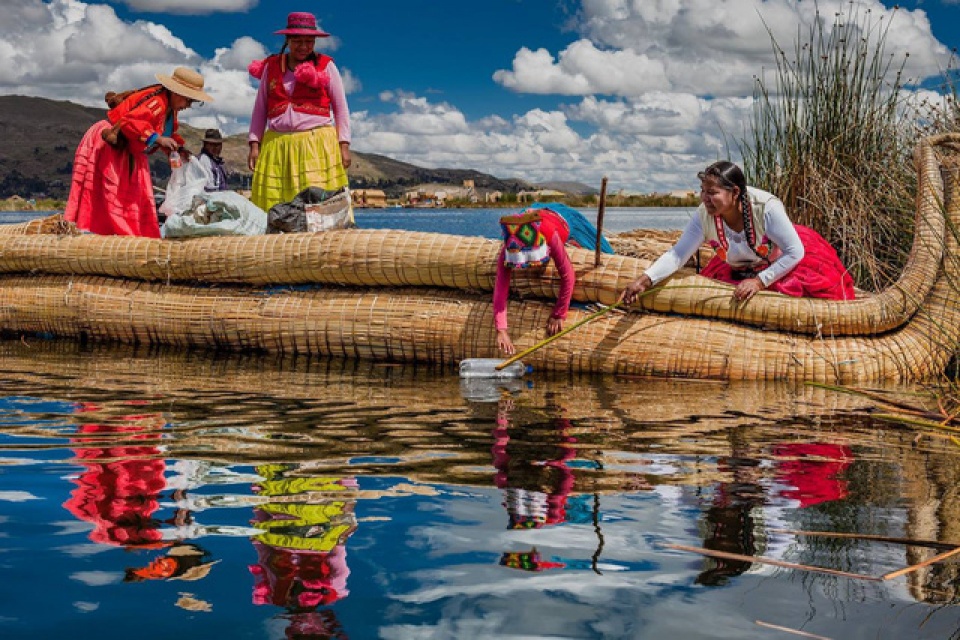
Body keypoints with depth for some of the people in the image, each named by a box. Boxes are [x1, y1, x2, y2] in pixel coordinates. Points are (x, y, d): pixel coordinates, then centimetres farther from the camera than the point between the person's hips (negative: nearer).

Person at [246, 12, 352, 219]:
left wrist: (344, 145, -1)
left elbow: (341, 108, 7)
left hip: (317, 145, -2)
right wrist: (254, 145, 7)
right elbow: (260, 109, 16)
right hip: (276, 146, 2)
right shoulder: (271, 67, 14)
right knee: (273, 207, -5)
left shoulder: (326, 66, 8)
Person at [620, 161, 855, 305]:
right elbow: (677, 254, -27)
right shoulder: (704, 216, -25)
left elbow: (796, 252, -27)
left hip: (783, 264, -4)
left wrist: (761, 281, -32)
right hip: (738, 272, 4)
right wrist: (645, 280, -43)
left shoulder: (766, 208, -35)